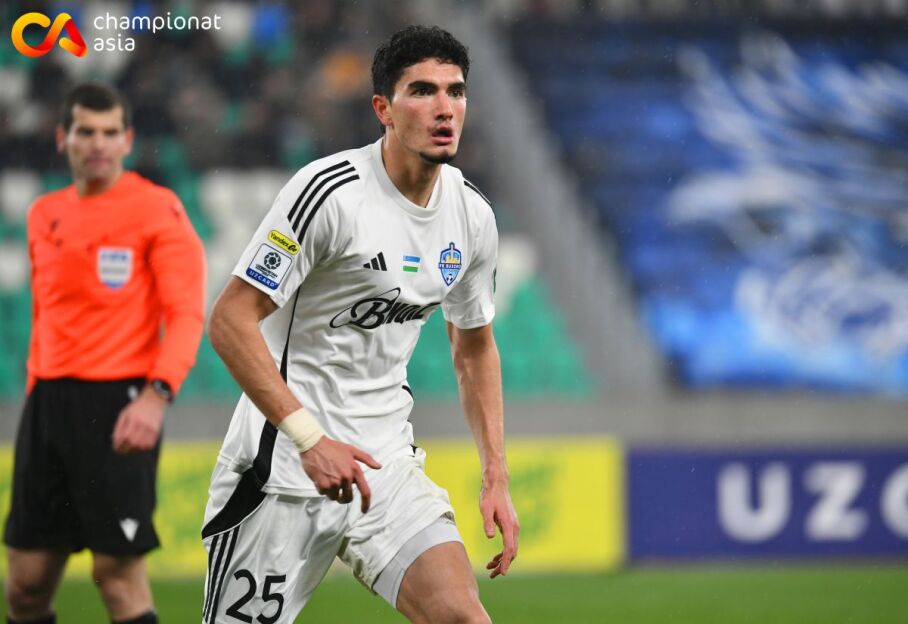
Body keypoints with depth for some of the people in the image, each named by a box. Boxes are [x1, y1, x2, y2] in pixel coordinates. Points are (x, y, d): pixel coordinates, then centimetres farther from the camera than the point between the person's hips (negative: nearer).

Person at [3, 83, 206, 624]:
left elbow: (187, 314, -12)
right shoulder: (45, 214, 15)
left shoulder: (157, 209, -4)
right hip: (49, 398, 6)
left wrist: (158, 393, -26)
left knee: (118, 572, -8)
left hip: (116, 401, -6)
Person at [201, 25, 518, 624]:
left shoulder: (473, 217, 5)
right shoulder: (329, 191, -16)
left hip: (386, 462, 5)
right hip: (284, 465, -5)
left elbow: (475, 348, 20)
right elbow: (230, 321, -18)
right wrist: (309, 438, -26)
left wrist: (496, 479, 11)